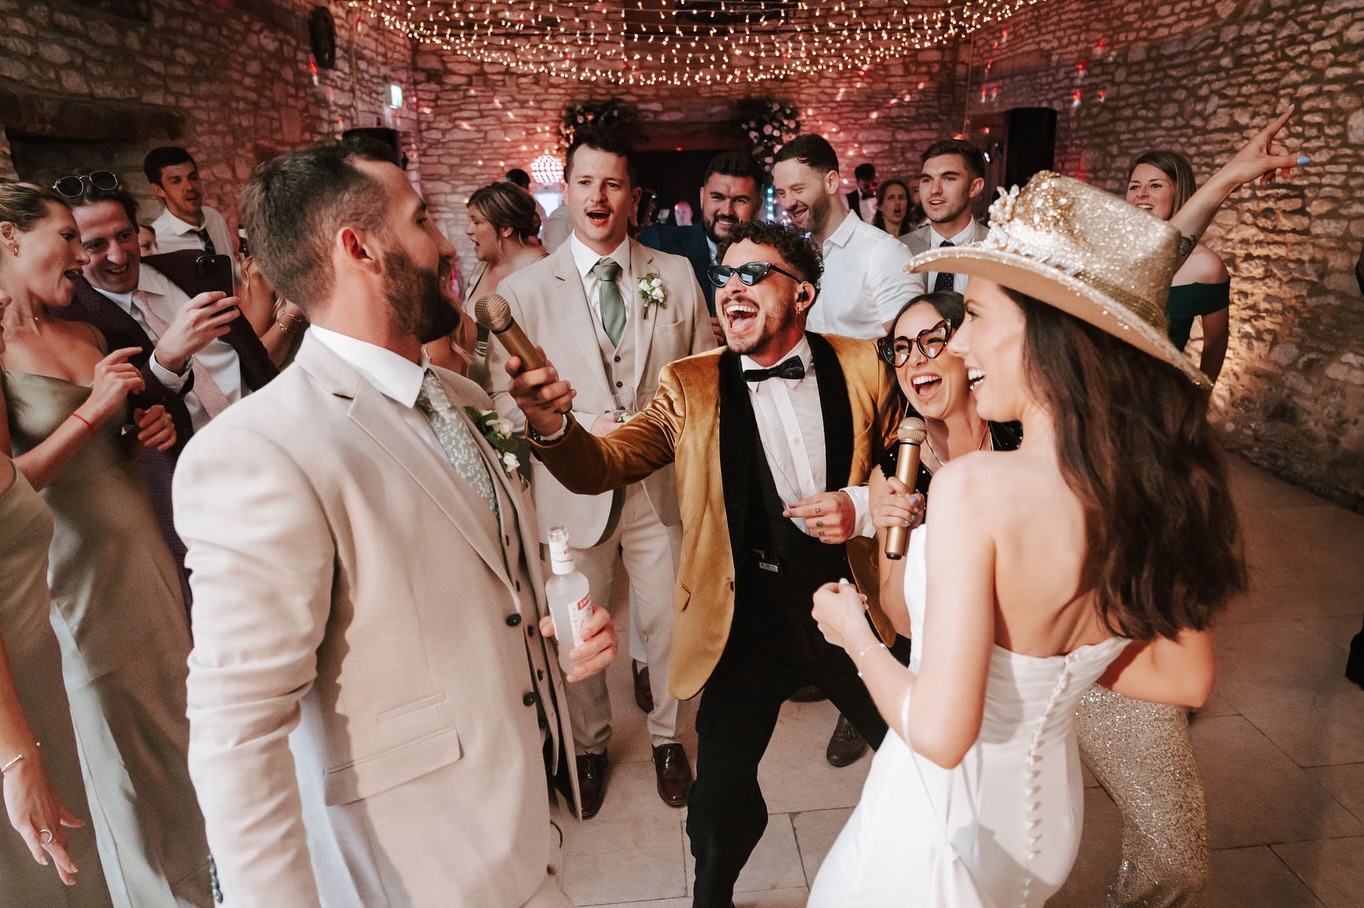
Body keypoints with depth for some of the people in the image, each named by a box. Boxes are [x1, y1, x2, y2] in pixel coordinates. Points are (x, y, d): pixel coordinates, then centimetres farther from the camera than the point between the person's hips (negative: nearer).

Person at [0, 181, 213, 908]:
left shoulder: (88, 336, 10)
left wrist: (152, 431, 2)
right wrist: (93, 410, -18)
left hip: (146, 554, 6)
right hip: (76, 575, -6)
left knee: (179, 740, 15)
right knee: (123, 759, 10)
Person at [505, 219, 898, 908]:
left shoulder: (863, 366, -3)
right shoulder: (691, 386, -3)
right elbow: (604, 464, -11)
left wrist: (864, 506, -15)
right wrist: (549, 422, -32)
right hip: (748, 619, -1)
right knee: (721, 797, 4)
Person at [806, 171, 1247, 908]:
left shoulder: (976, 485, -32)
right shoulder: (1154, 485, -13)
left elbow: (940, 733, -31)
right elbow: (1186, 679, 1)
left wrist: (857, 637, -14)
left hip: (943, 814, -5)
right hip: (1047, 802, 6)